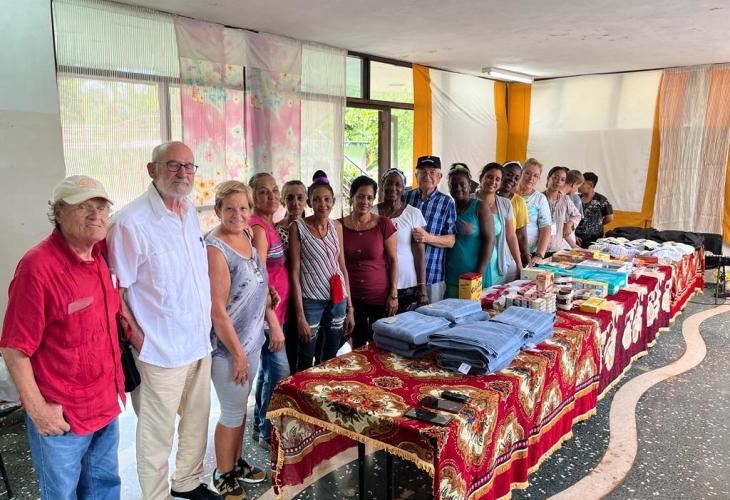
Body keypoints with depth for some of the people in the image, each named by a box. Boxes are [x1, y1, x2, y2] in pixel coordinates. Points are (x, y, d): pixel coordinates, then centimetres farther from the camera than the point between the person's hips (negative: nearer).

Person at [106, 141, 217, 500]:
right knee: (157, 432, 8)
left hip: (200, 342, 7)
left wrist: (204, 327, 13)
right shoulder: (131, 221, -18)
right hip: (161, 349, -7)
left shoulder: (190, 212, 6)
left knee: (197, 419, 21)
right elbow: (113, 290, -16)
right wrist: (138, 338, -15)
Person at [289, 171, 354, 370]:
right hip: (311, 301, -4)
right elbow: (294, 272, -10)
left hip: (338, 298, 5)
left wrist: (349, 308, 9)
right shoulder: (298, 227, -8)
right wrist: (300, 316, -13)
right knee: (306, 361, 6)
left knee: (330, 359, 15)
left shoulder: (337, 226, 6)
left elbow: (342, 267, 10)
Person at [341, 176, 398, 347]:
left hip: (380, 296, -1)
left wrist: (394, 294, -6)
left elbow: (393, 260, -3)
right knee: (357, 345, 14)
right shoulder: (340, 226, -2)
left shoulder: (384, 224, -7)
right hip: (351, 297, 2)